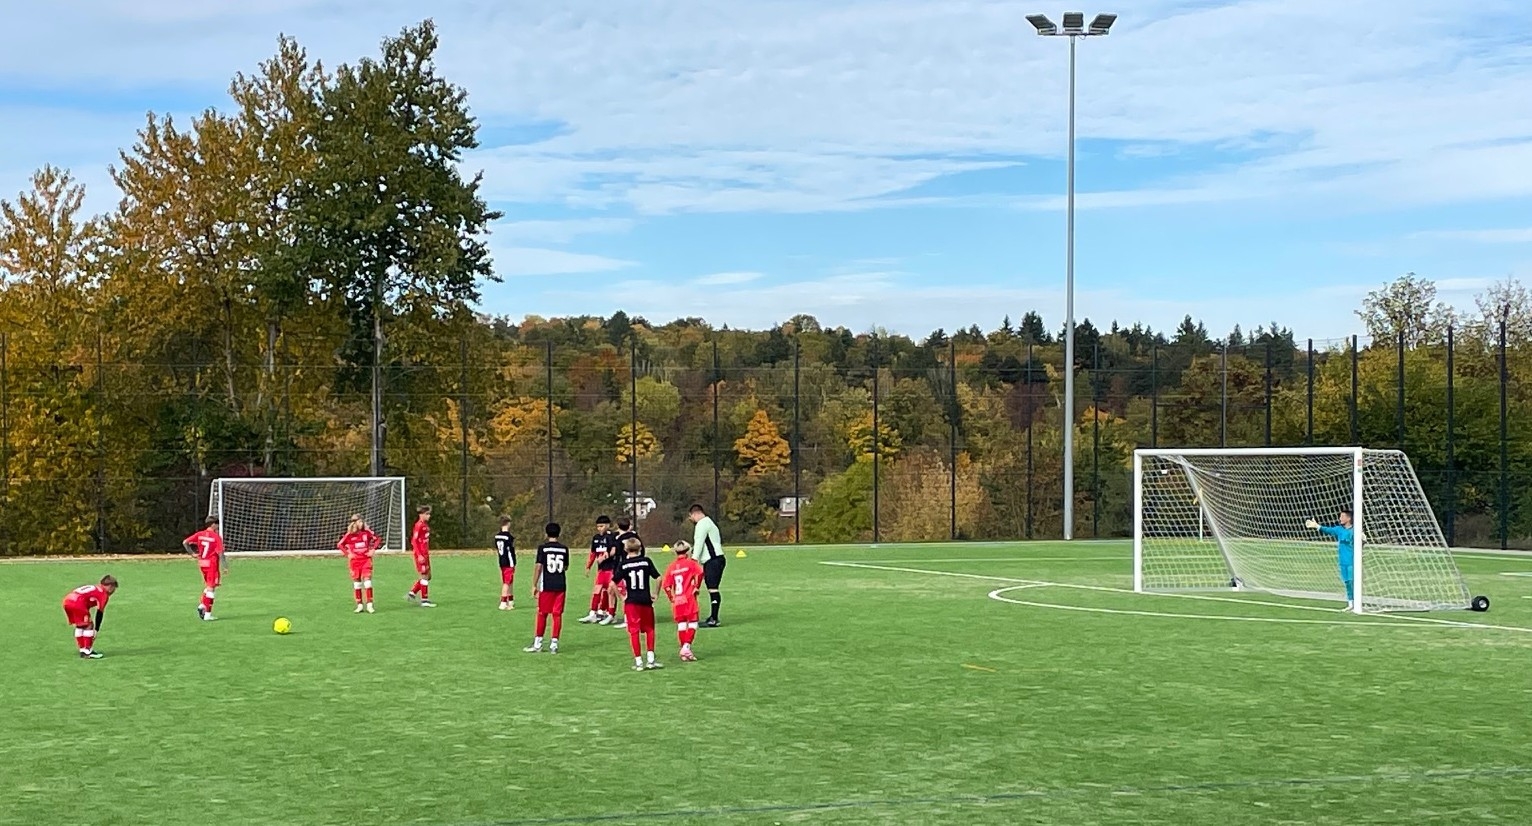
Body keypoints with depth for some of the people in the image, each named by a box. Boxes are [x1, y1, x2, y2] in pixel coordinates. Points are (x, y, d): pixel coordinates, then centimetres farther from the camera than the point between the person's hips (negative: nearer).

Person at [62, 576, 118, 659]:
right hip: (77, 602, -8)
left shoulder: (94, 589, 33)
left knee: (79, 626, 21)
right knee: (89, 625, 4)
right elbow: (99, 614, 6)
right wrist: (96, 631, 11)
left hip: (66, 600, 8)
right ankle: (87, 651, 4)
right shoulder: (104, 594, 10)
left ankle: (82, 650, 25)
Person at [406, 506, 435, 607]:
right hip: (420, 554, -9)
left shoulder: (425, 525, 13)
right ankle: (424, 600, 1)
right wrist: (419, 555, -21)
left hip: (425, 554, 9)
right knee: (425, 576, -5)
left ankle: (412, 593, 19)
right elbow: (414, 541, -17)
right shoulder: (419, 525, -14)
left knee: (428, 576, 11)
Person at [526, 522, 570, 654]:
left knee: (542, 614, 6)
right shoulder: (564, 548, 4)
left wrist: (534, 585, -5)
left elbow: (538, 567, -10)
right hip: (560, 585, 3)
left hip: (546, 585, -3)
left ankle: (538, 643, 11)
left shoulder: (543, 547, -6)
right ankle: (554, 644, 5)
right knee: (557, 614, 4)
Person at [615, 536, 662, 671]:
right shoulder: (646, 561, -1)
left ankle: (638, 661, 3)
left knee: (633, 631, 4)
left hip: (631, 601, -1)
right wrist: (655, 594, 9)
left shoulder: (623, 565, -1)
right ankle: (651, 659, 8)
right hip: (646, 600, 1)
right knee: (649, 629, 14)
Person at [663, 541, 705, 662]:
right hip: (689, 598, -4)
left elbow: (665, 586, 3)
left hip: (677, 601, 4)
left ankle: (684, 651, 13)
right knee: (692, 623, 0)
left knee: (681, 625, 9)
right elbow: (700, 573, -19)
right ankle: (687, 647, -16)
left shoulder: (671, 567, 9)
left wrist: (671, 599, 13)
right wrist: (697, 587, -7)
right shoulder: (691, 563, -1)